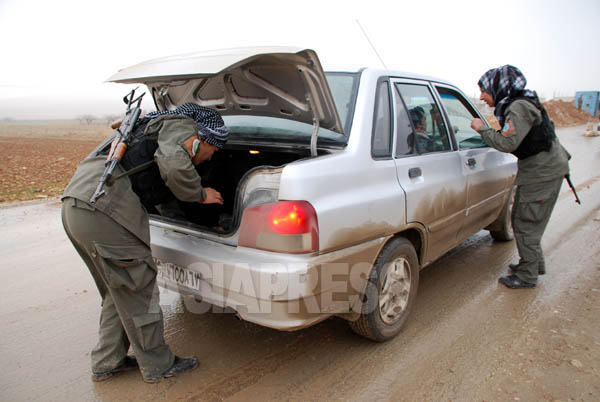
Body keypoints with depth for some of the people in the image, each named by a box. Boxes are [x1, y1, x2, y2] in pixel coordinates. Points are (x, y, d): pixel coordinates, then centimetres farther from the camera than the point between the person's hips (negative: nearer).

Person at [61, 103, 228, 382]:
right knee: (138, 289, 3)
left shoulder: (155, 125, 31)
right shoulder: (180, 124, 1)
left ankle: (107, 362, 31)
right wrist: (200, 194, -2)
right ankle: (158, 365, 19)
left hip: (75, 205, 10)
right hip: (103, 209, -10)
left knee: (121, 290, 20)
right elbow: (174, 165, -20)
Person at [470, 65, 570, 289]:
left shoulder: (520, 107, -21)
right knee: (521, 219, 18)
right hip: (537, 169, 10)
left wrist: (482, 129, -19)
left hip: (543, 171, -10)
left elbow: (508, 143, -29)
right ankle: (535, 264, 32)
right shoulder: (513, 105, 9)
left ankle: (527, 276, 8)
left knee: (526, 223, -4)